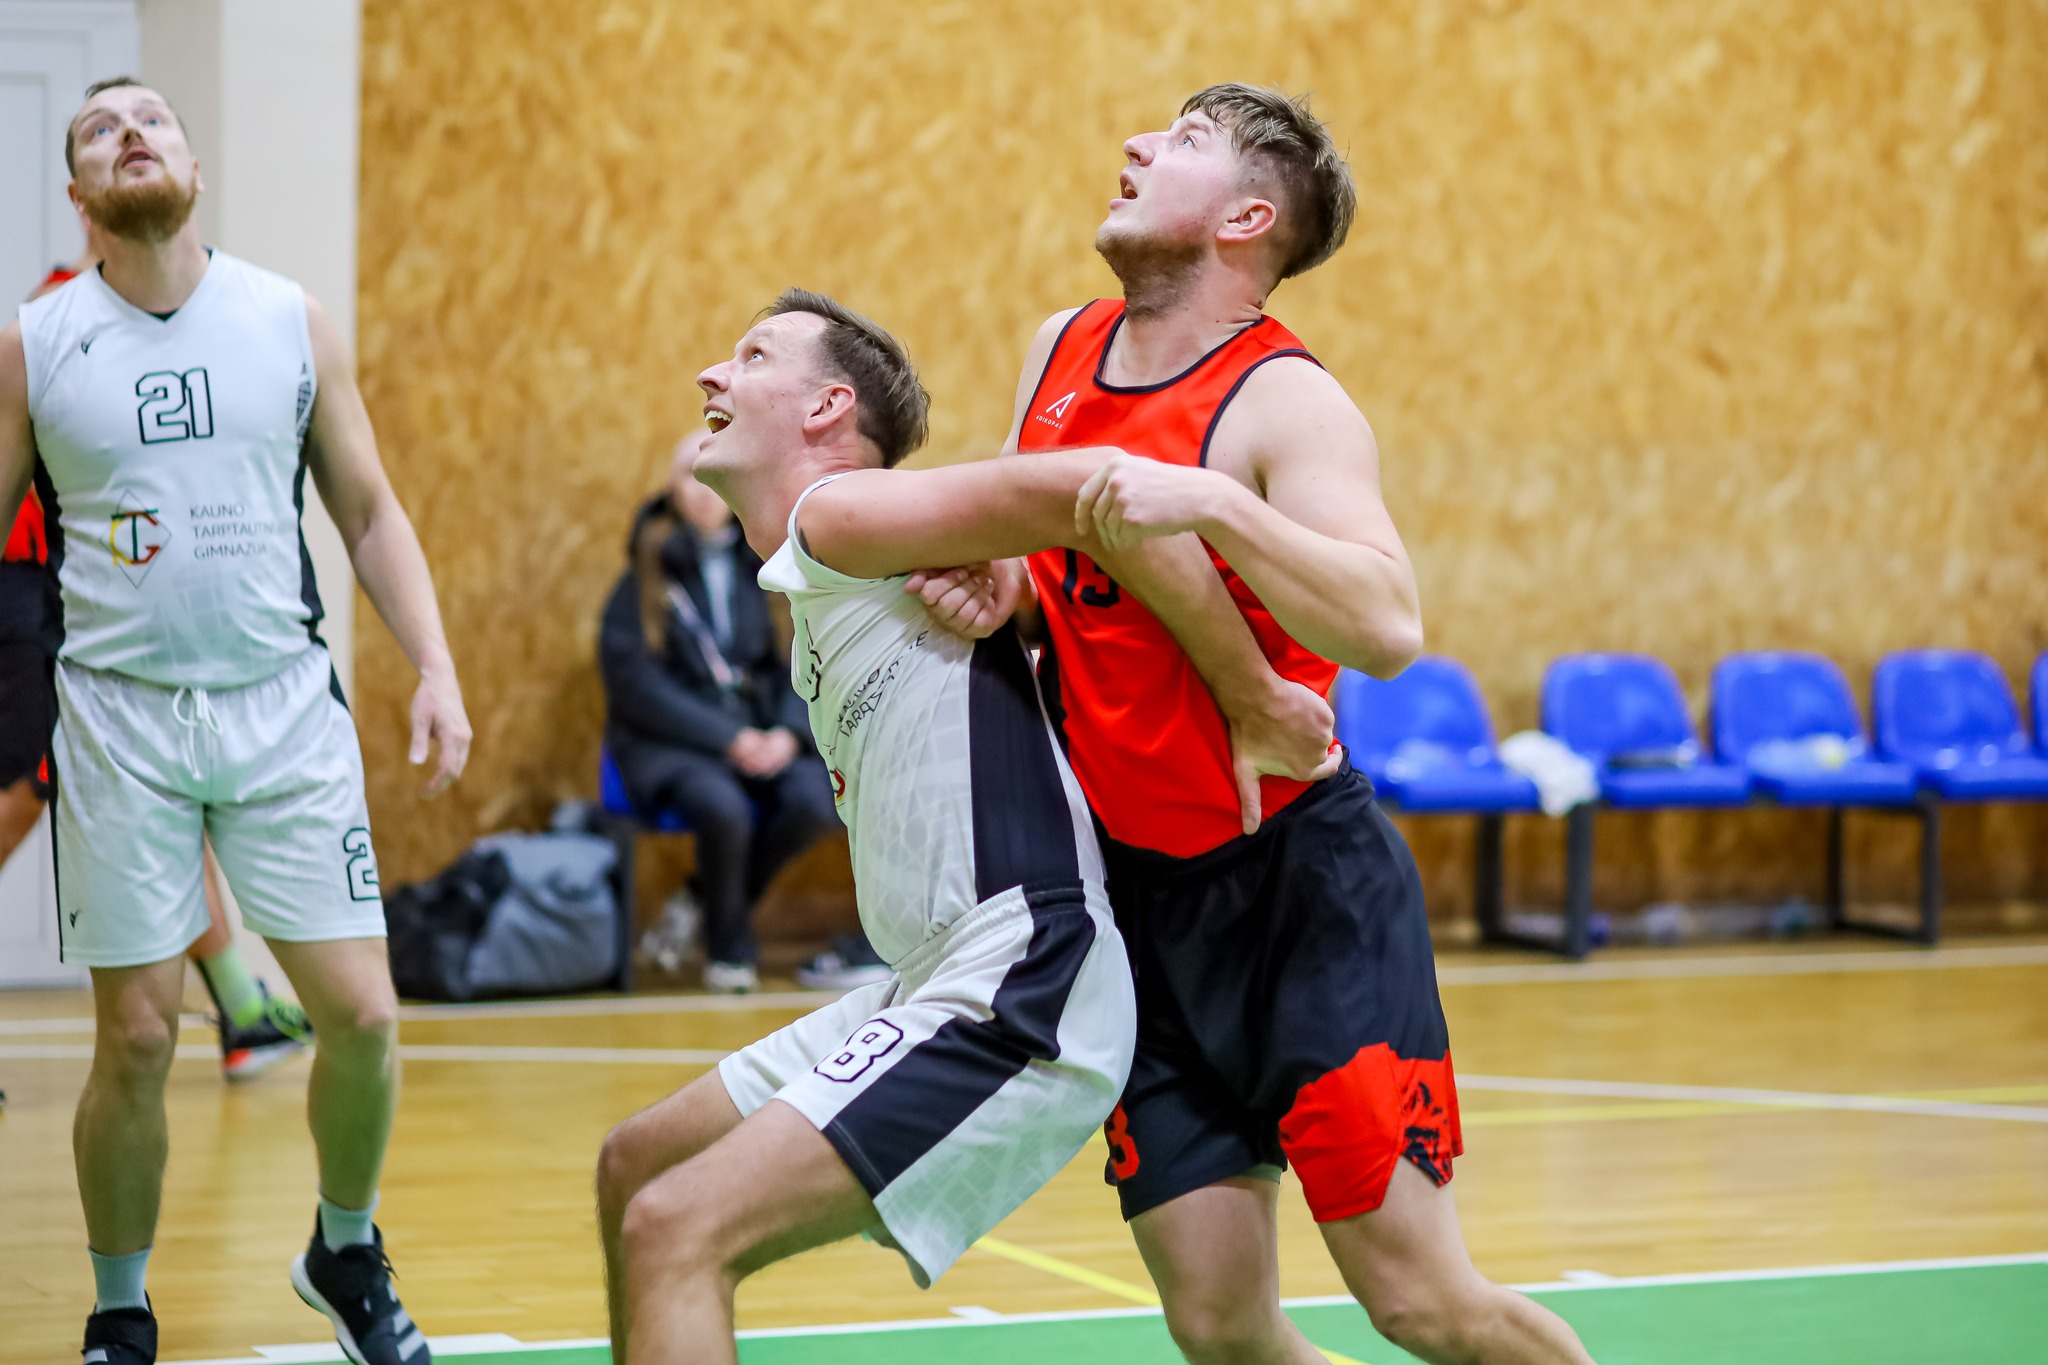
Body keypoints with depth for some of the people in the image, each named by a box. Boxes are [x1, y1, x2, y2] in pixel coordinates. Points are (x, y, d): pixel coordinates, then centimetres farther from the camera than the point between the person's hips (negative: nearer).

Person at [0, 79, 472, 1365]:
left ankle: (348, 1253, 24)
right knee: (136, 1036, -1)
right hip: (120, 715, -1)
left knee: (363, 1014, -3)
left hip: (285, 701, 1)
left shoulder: (293, 321, 4)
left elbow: (370, 511, 9)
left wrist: (436, 666, -2)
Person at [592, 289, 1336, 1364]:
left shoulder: (840, 513, -9)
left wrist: (1256, 705, -16)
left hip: (1015, 1002, -10)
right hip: (939, 990, 10)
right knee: (637, 1168, 19)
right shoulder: (817, 593, 21)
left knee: (675, 1231, -18)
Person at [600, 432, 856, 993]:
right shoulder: (648, 571, -1)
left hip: (759, 731, 3)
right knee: (723, 807, -34)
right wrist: (726, 737, -15)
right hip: (667, 741, -3)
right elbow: (631, 678, -7)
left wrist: (789, 730, -11)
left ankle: (705, 901, 0)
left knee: (815, 801, -26)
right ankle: (730, 947, -6)